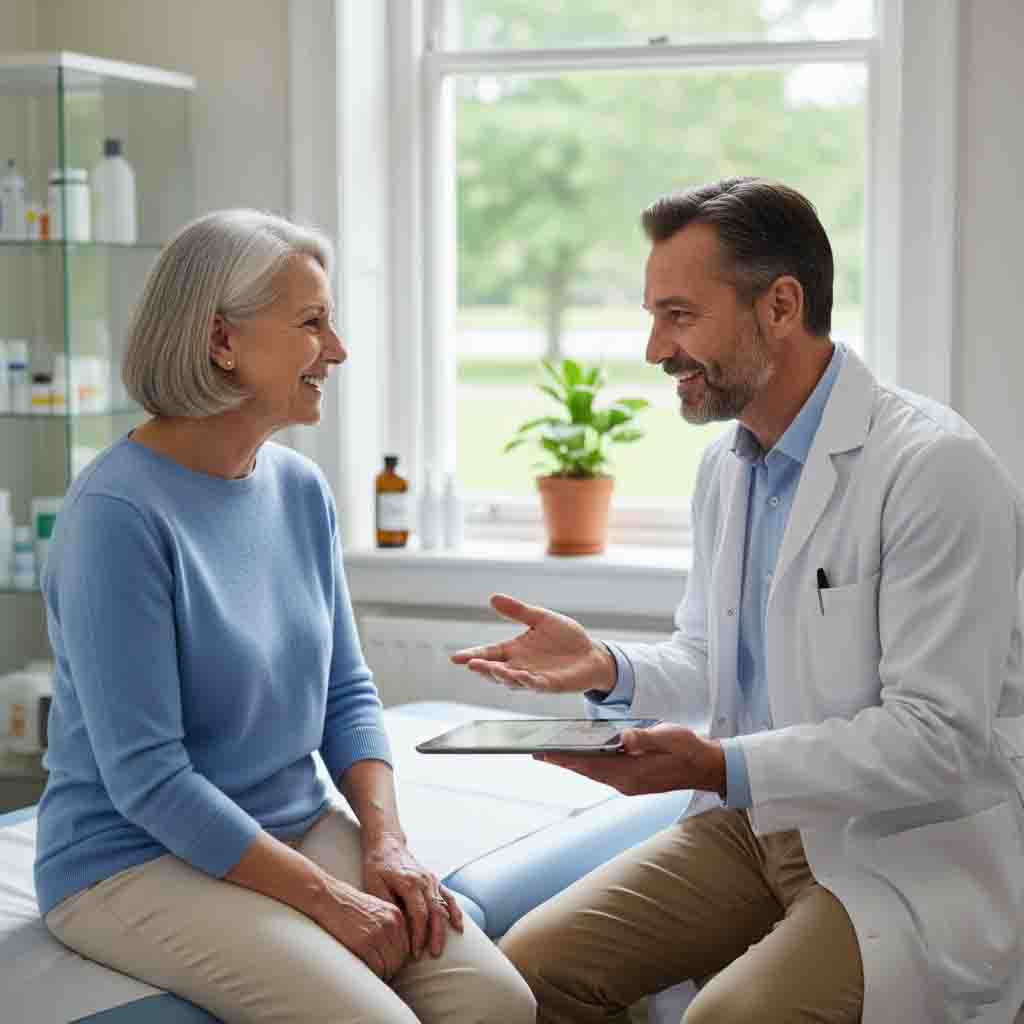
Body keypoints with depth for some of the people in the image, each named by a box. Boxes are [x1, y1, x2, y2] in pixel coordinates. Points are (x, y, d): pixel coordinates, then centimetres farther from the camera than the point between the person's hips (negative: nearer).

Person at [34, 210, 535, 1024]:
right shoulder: (119, 513, -18)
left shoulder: (301, 489, 5)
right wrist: (323, 897, -18)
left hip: (301, 827, 7)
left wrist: (386, 843, -5)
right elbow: (146, 780, -20)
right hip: (137, 862, -6)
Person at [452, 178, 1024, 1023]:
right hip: (754, 824, 7)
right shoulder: (726, 464, 9)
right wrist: (609, 670, -2)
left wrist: (721, 766, -27)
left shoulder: (934, 468, -17)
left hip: (911, 856, -7)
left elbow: (936, 739, -20)